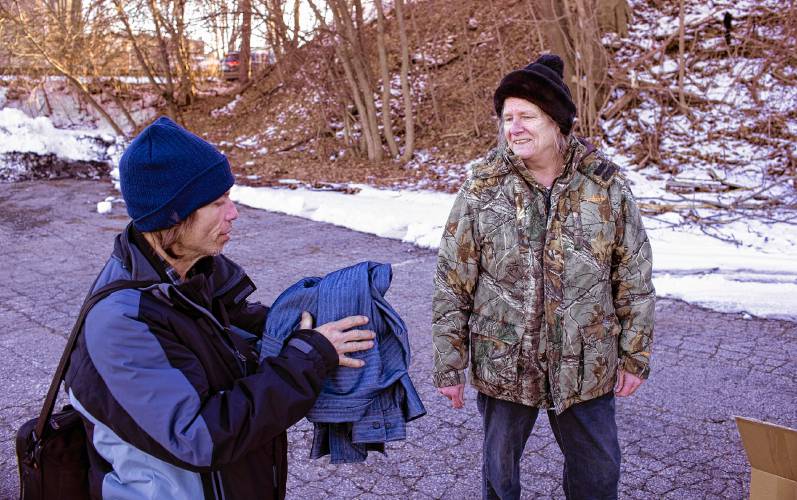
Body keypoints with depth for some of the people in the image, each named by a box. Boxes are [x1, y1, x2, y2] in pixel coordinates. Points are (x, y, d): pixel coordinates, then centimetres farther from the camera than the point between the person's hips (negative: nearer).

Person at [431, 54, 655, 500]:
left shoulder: (607, 185, -8)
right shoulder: (481, 191, -11)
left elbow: (634, 280, 0)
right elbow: (452, 287, -6)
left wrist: (636, 356, 3)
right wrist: (449, 366, -4)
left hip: (587, 367, 1)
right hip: (503, 366, 0)